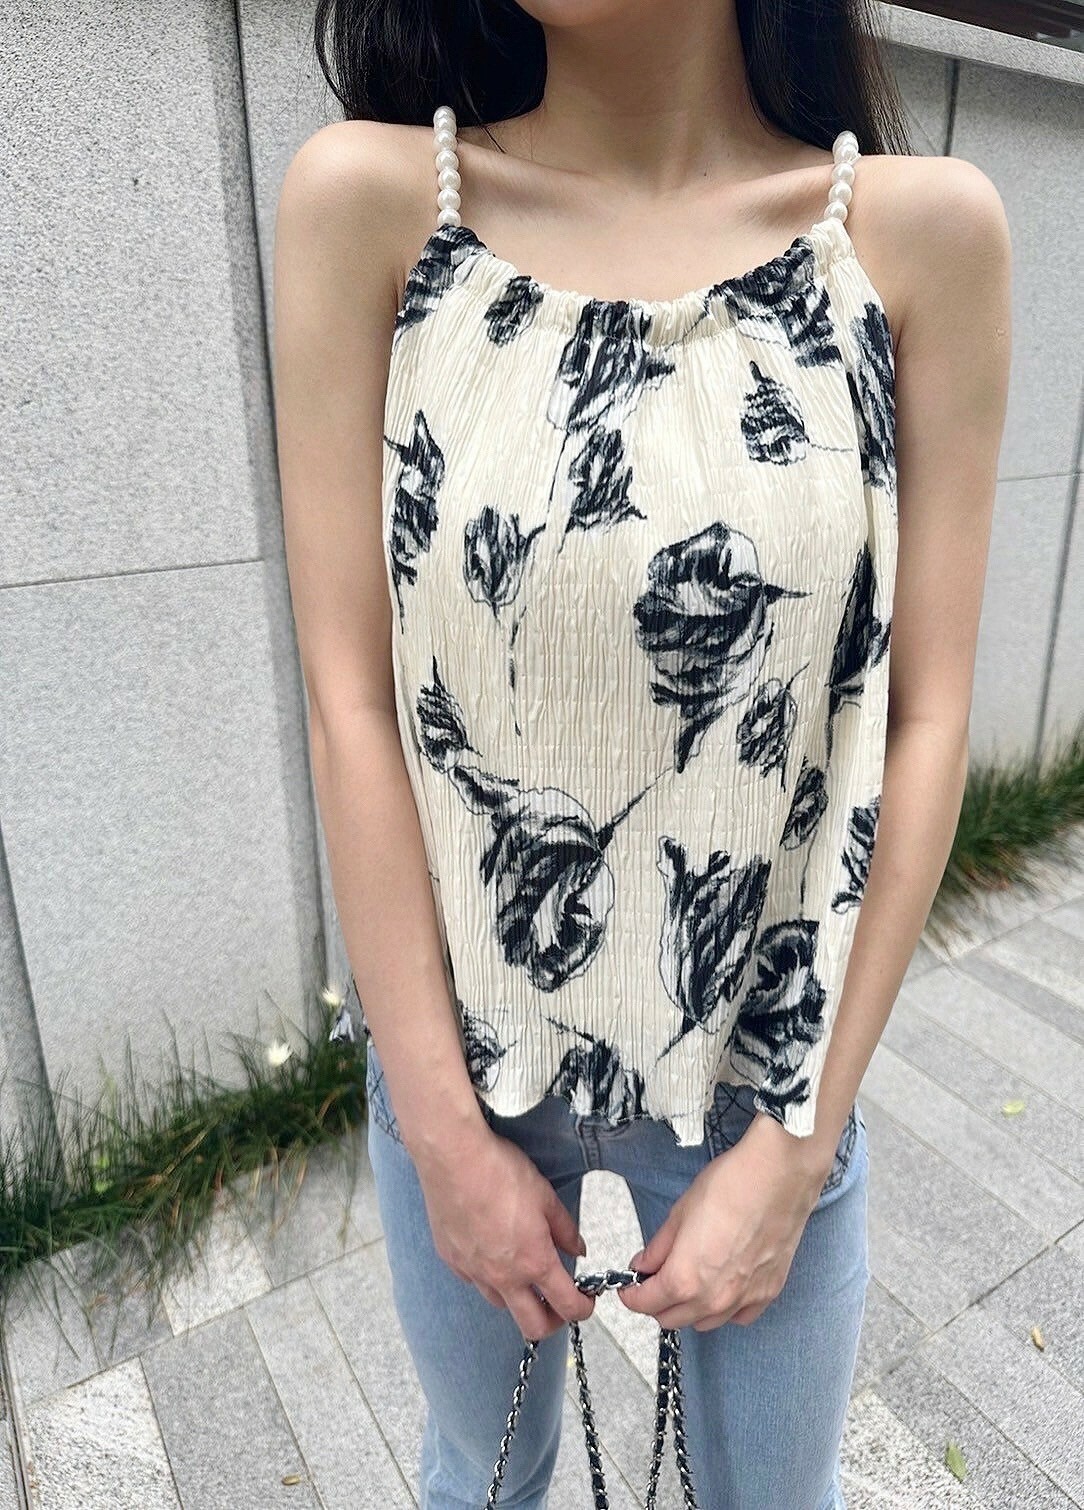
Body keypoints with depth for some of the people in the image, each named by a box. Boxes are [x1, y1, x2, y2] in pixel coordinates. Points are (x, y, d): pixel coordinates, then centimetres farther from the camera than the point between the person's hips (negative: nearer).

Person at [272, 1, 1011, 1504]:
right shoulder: (370, 200, -9)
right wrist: (445, 1128, -8)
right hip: (456, 1041, 1)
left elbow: (928, 720, -8)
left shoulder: (923, 228, -8)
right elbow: (350, 701, -12)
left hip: (772, 1064, 1)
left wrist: (798, 1143, -6)